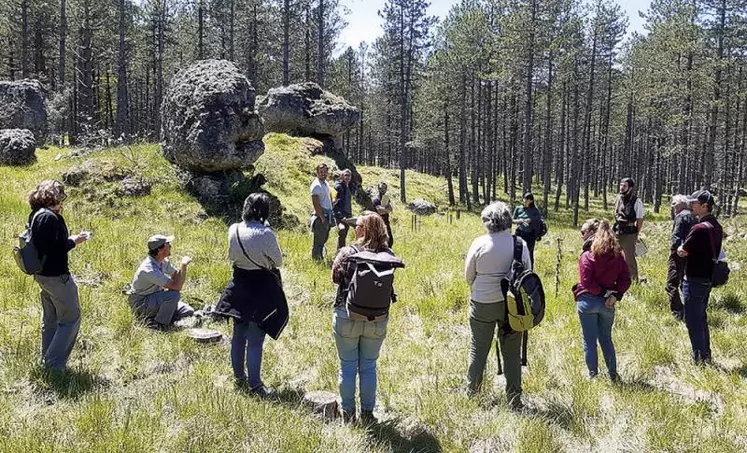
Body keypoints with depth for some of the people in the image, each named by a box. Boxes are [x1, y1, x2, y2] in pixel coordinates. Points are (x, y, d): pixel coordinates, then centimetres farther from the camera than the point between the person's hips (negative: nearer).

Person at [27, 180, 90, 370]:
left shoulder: (35, 215, 7)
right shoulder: (50, 217, -23)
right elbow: (56, 249, -27)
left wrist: (67, 238, 8)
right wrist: (73, 240, -13)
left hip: (42, 274, 10)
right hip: (57, 276, -10)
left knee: (50, 319, 21)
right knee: (71, 319, 3)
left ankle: (47, 359, 31)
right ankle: (55, 363, 4)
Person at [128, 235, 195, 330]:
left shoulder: (163, 261, -4)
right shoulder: (149, 270, -32)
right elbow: (177, 286, -34)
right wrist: (184, 265, -27)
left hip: (155, 297, 9)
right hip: (140, 303, -9)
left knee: (189, 312, -4)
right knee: (174, 295, -32)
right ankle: (159, 324, -15)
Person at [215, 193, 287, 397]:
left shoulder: (233, 230, -5)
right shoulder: (266, 234, -21)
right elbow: (278, 261, -9)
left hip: (239, 286, 5)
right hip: (261, 288, -5)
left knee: (239, 334, 18)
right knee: (256, 339, 1)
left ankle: (239, 376, 32)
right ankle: (254, 384, 6)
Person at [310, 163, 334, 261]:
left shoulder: (325, 183, 12)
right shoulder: (316, 185, -16)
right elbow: (316, 204, -20)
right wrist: (322, 217, -20)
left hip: (327, 216, 9)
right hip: (321, 217, -9)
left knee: (324, 238, 18)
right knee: (318, 241, -3)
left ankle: (320, 257, 30)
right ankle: (316, 259, 6)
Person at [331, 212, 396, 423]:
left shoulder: (347, 253, -16)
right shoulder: (388, 255, -10)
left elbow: (335, 277, -3)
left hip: (348, 317, -2)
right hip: (378, 319, 2)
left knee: (348, 367, 13)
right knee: (369, 367, 16)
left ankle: (347, 413, 23)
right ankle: (367, 413, 24)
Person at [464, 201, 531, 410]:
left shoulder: (480, 244, -12)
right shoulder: (520, 244, -7)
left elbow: (468, 275, -3)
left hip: (483, 303, -1)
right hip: (513, 303, 1)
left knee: (479, 349, 15)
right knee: (512, 353, 10)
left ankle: (472, 391, 29)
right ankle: (514, 399, 15)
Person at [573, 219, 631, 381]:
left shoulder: (587, 257, -13)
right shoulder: (618, 256, 0)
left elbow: (586, 283, -18)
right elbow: (626, 280, -2)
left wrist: (601, 292, -7)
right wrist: (616, 295, -8)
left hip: (588, 302, -4)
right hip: (608, 303, 4)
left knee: (589, 340, 6)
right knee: (606, 339, 19)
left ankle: (593, 374, 10)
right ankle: (613, 374, 22)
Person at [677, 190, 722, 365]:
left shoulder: (699, 228, -22)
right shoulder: (717, 227, 7)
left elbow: (682, 251, -17)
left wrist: (681, 247, 4)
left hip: (695, 280, -9)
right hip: (708, 278, 9)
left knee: (693, 320, 0)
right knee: (701, 318, 19)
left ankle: (699, 360, 5)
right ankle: (706, 357, 27)